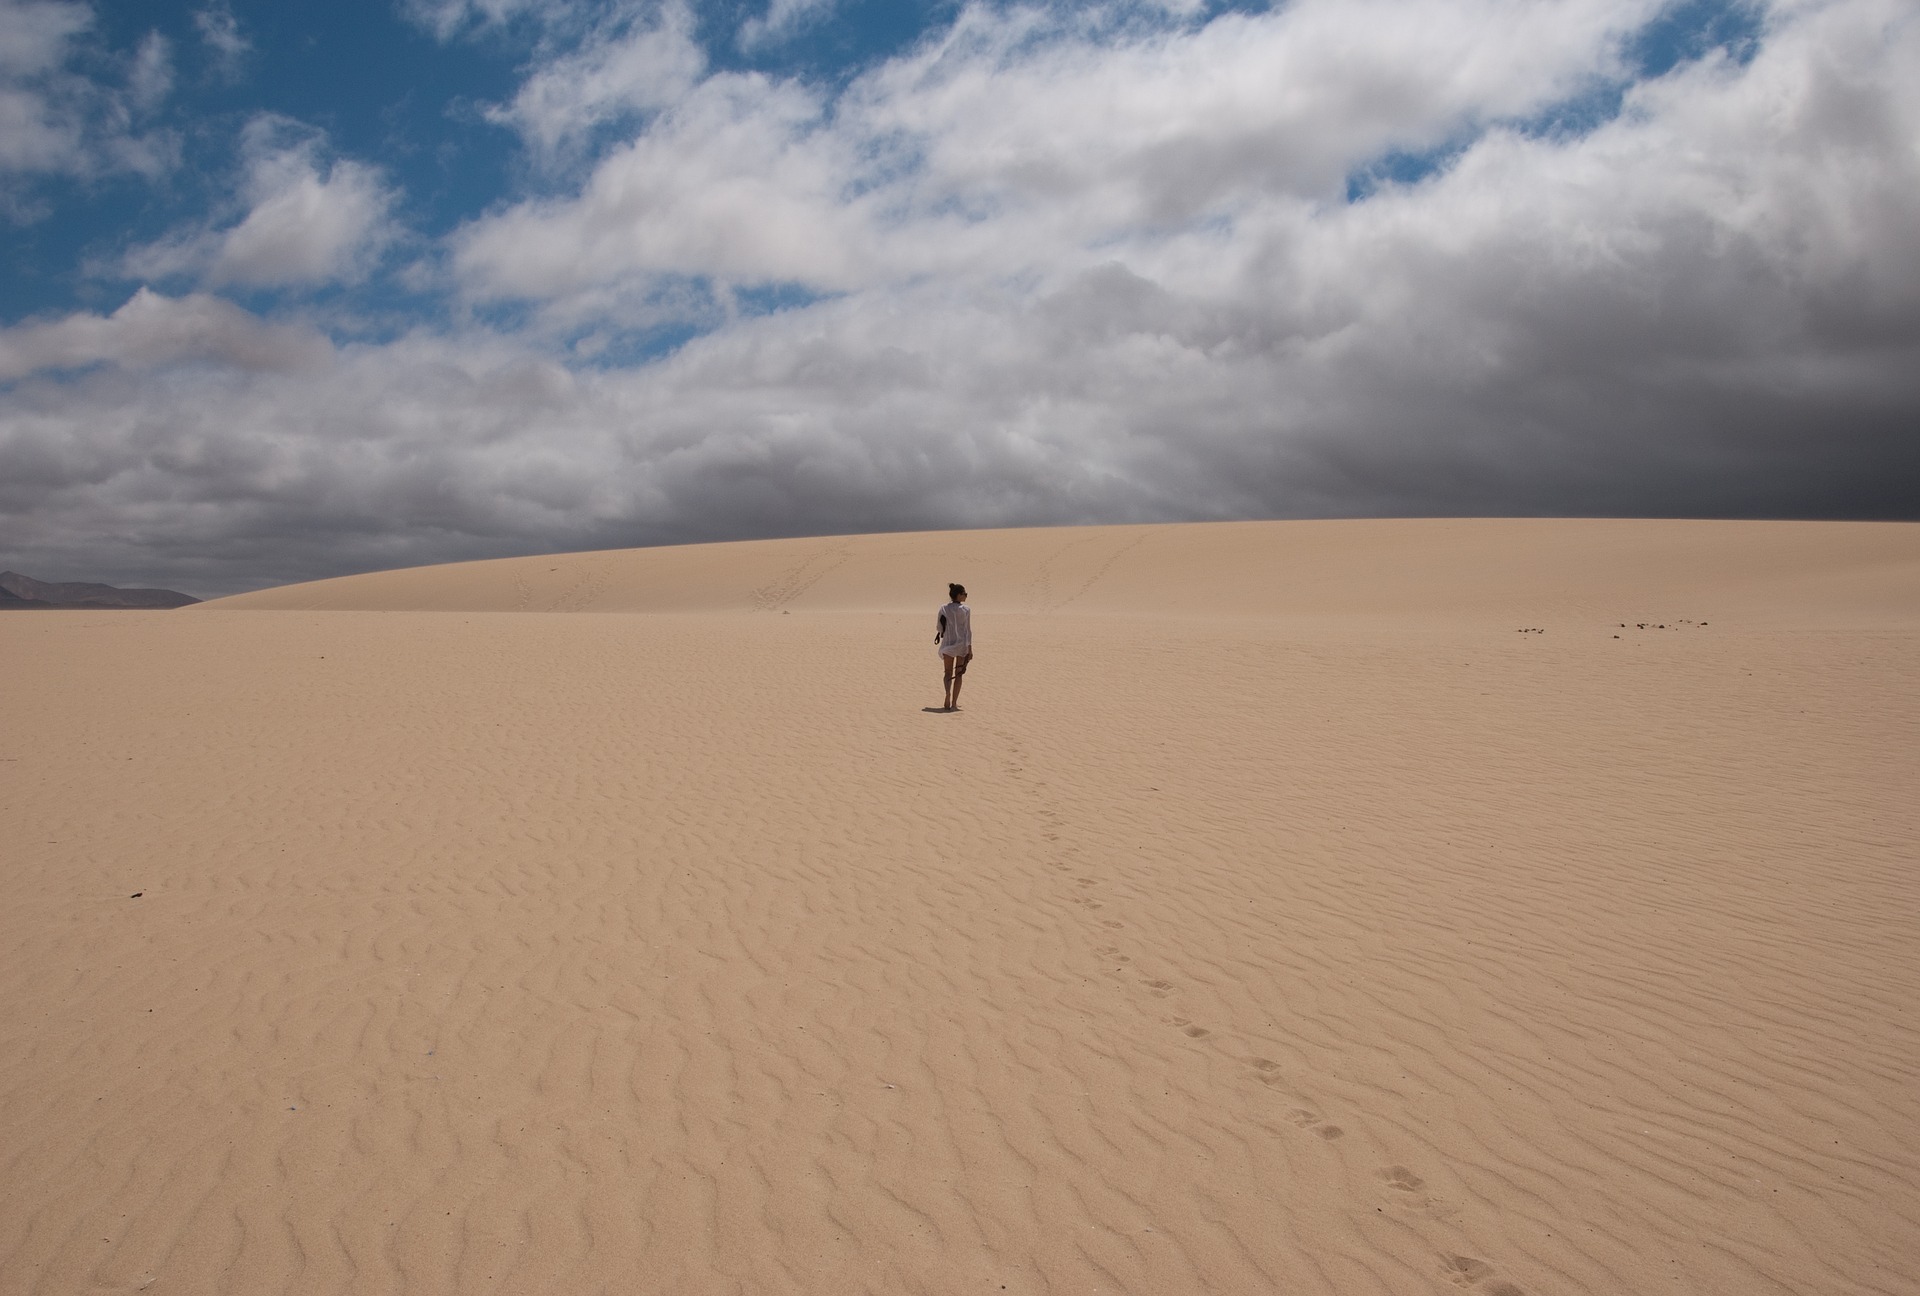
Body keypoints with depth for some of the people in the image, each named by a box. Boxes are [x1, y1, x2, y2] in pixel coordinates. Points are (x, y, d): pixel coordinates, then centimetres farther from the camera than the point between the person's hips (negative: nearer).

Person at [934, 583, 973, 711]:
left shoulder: (944, 609, -1)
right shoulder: (965, 610, -7)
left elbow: (939, 628, 5)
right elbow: (968, 630, -7)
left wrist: (938, 634, 29)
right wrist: (970, 648, -3)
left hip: (948, 644, 1)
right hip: (962, 644, -1)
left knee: (948, 673, 11)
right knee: (958, 674, 10)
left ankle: (948, 697, -16)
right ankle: (954, 703, 7)